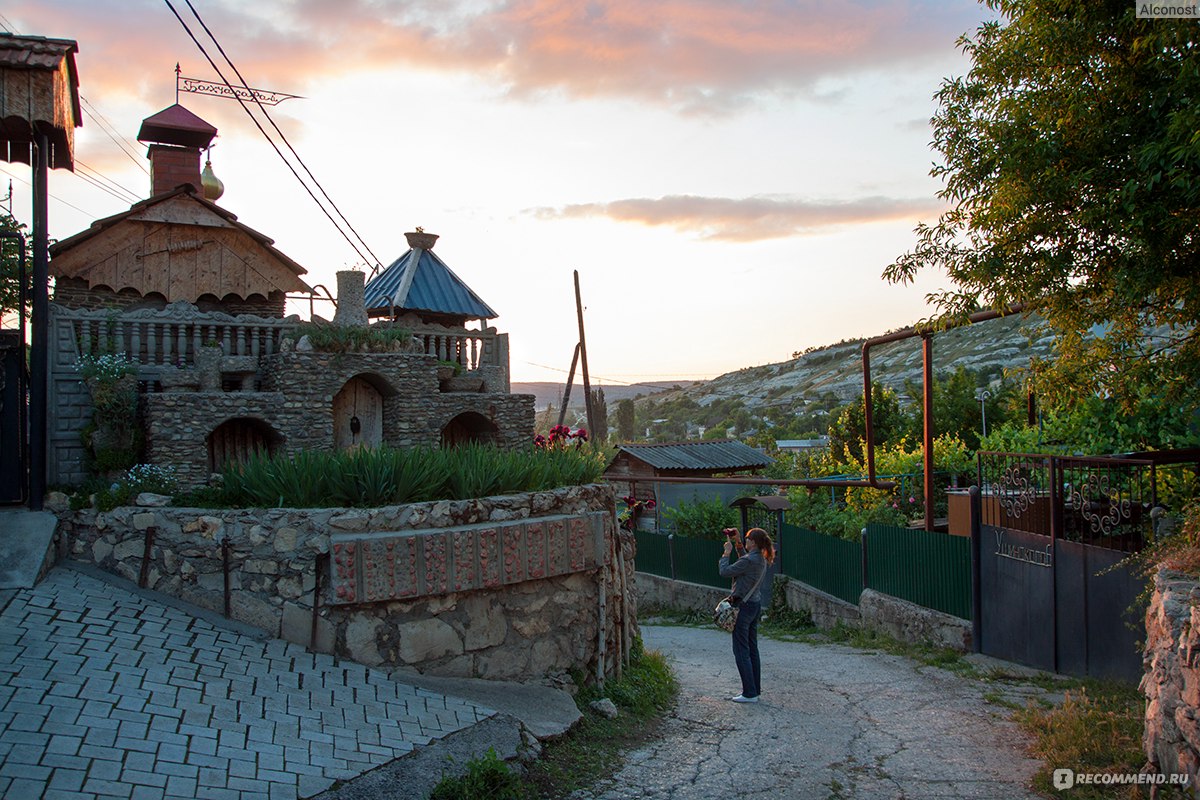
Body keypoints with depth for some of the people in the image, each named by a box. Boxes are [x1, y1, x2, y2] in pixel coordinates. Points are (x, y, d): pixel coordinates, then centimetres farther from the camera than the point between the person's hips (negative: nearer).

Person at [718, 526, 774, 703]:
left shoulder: (748, 561, -22)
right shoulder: (762, 559, 6)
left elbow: (724, 572, -15)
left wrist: (727, 552, -3)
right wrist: (737, 544, 21)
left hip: (744, 606, -9)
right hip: (756, 605, 9)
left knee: (741, 651, -2)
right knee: (752, 649, 15)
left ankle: (750, 693, 0)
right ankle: (756, 689, 22)